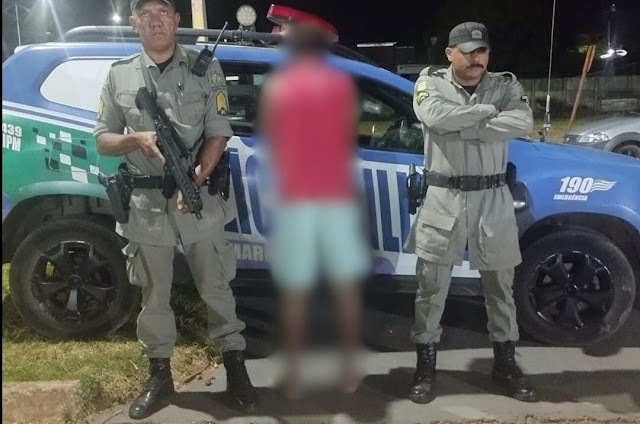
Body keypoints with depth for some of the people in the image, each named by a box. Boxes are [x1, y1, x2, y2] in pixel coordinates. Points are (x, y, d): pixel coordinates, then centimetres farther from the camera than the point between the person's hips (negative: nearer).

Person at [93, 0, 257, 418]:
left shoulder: (205, 68, 1)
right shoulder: (120, 74, 6)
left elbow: (218, 133, -5)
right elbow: (103, 138, 8)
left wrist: (196, 179, -19)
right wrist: (135, 139, -13)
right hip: (146, 202, 2)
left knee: (215, 287, 7)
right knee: (154, 293, 12)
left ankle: (236, 369, 21)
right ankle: (159, 375, 27)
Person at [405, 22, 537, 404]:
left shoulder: (506, 85, 4)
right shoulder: (431, 83, 0)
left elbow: (523, 123, -16)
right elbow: (435, 116, -22)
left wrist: (461, 128, -18)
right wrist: (488, 111, -12)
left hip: (493, 200, 2)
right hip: (444, 200, -1)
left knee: (500, 286, 13)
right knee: (431, 287, 5)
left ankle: (505, 362, 31)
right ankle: (426, 365, 21)